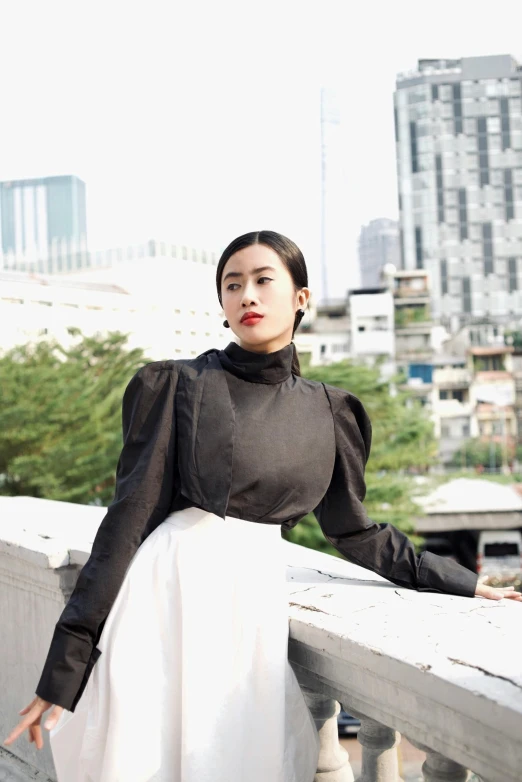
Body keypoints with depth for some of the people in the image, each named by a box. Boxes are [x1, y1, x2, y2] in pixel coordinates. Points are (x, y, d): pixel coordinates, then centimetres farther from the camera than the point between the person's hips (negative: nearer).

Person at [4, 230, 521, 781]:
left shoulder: (328, 413, 11)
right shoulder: (178, 385, 0)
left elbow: (355, 532, 21)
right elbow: (128, 519, -5)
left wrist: (463, 583, 22)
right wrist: (63, 671, -9)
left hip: (255, 605, 3)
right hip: (168, 595, -3)